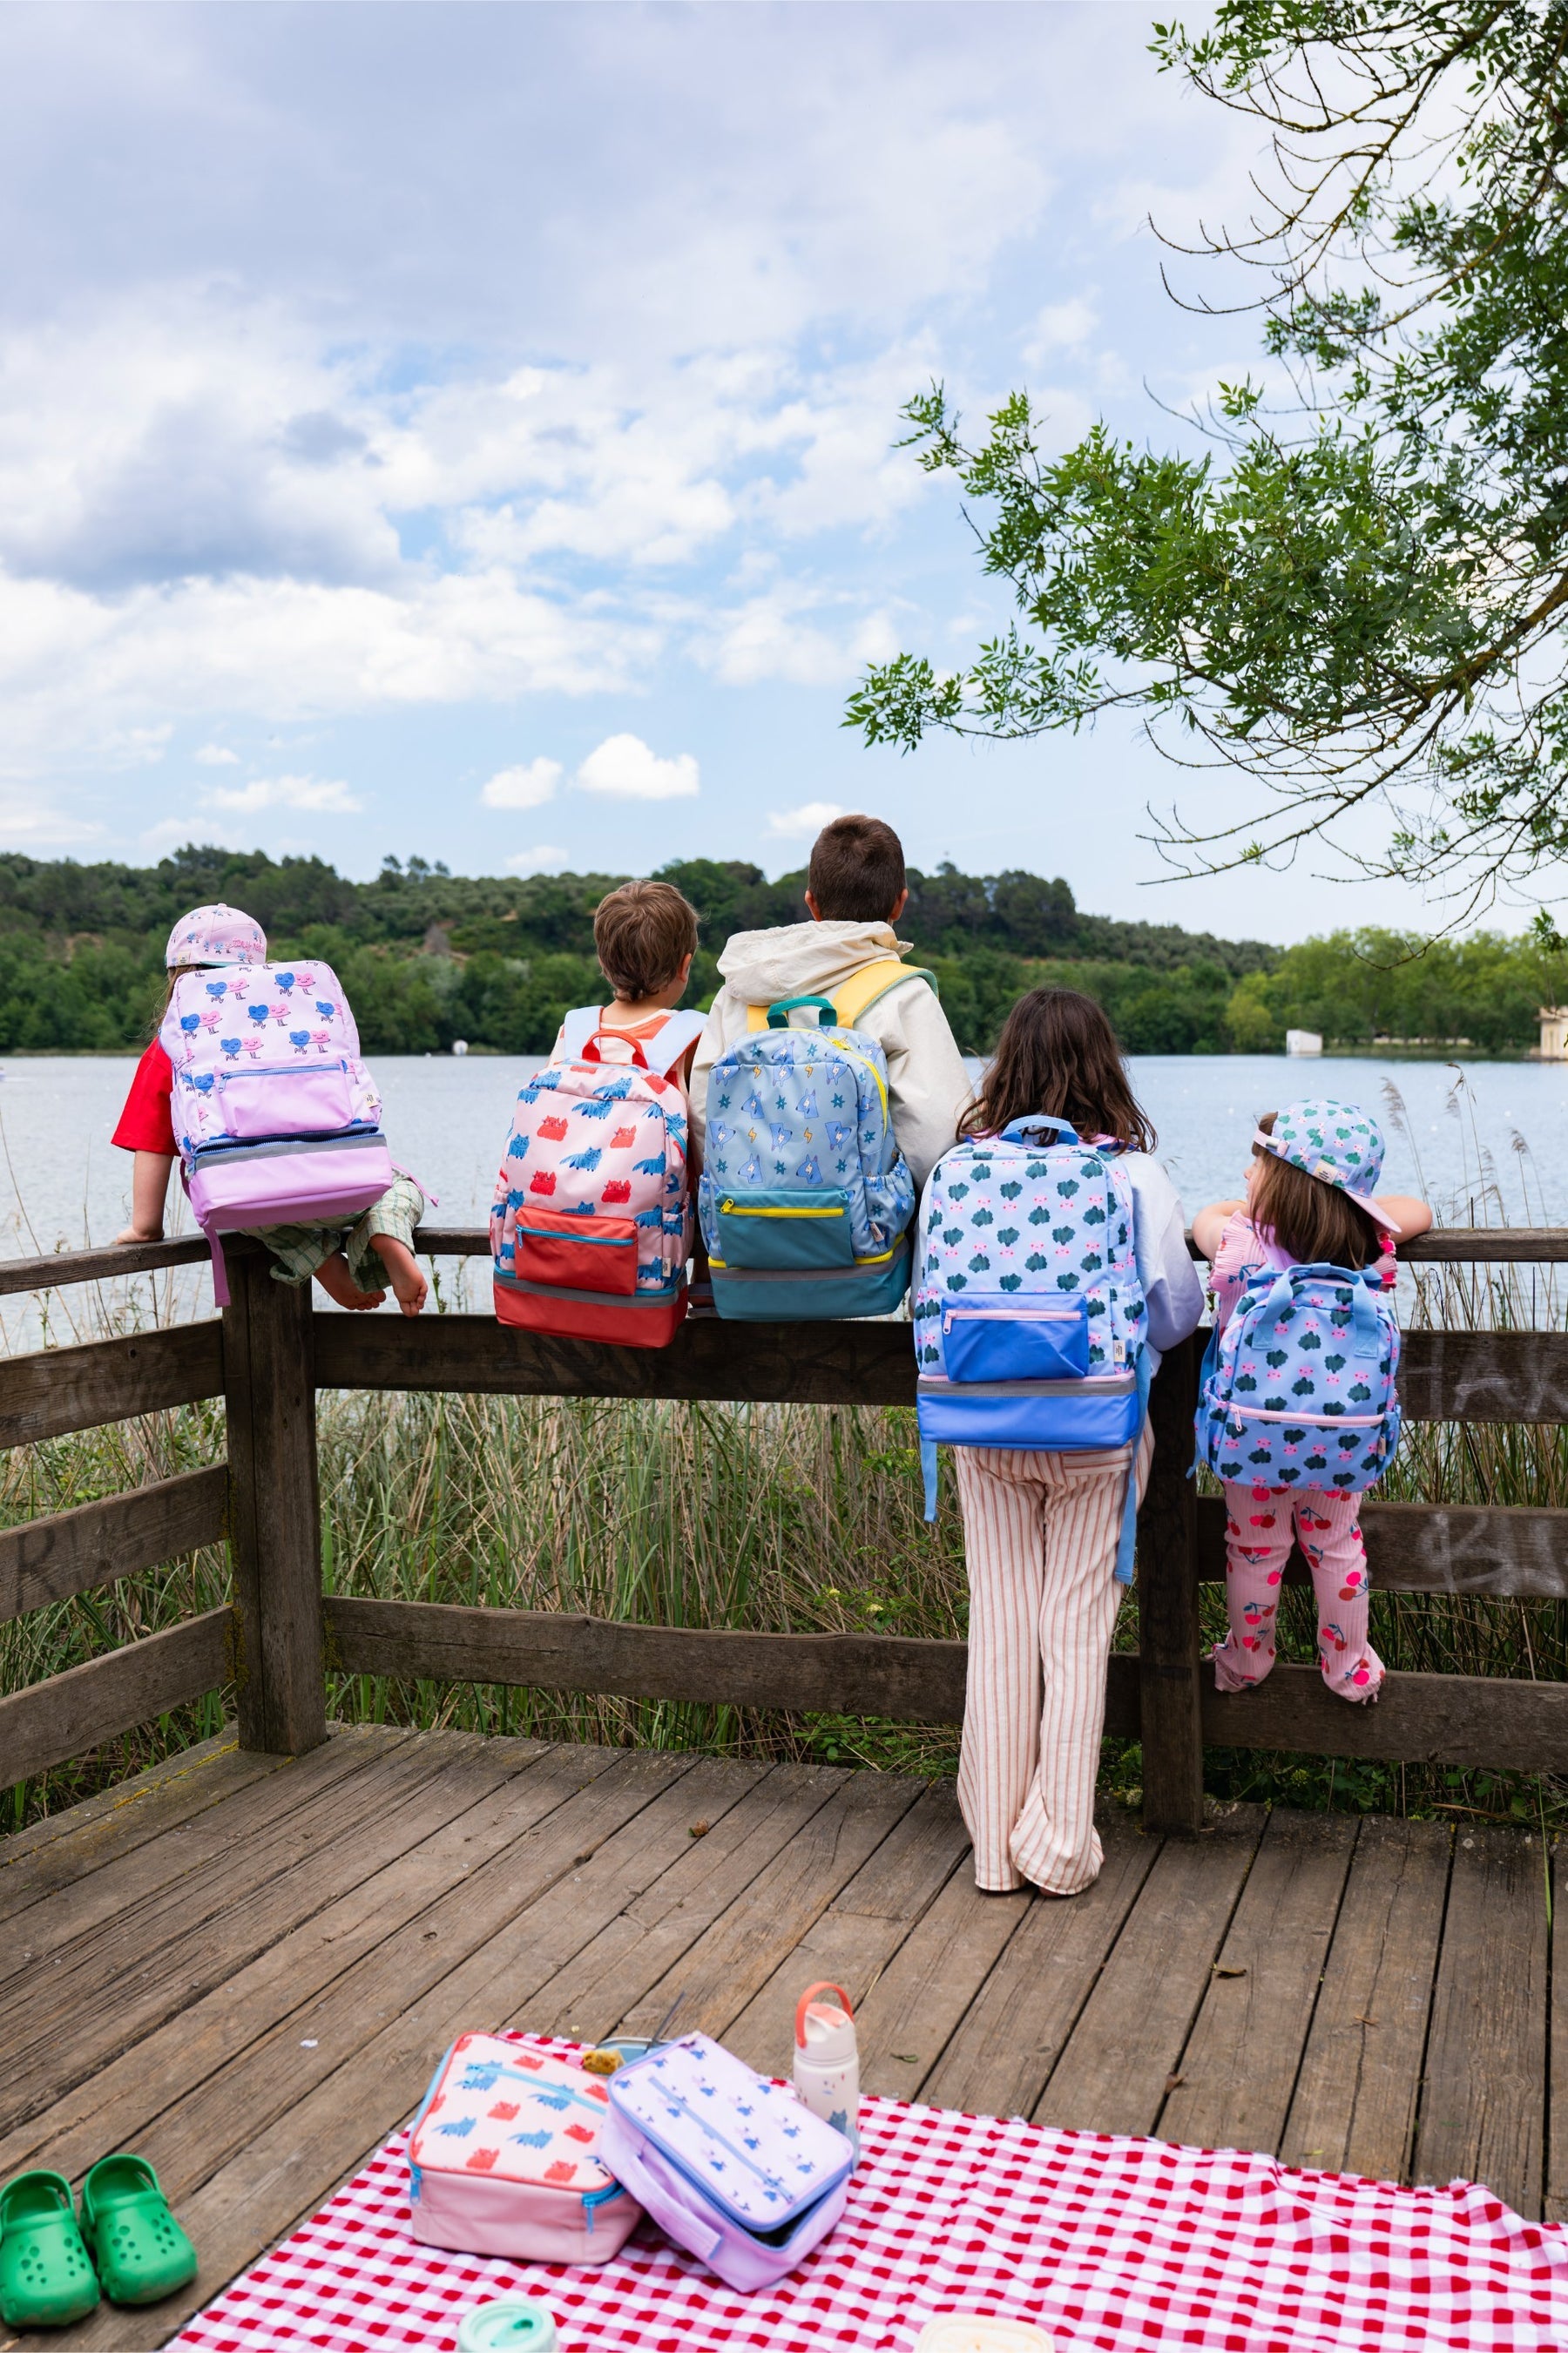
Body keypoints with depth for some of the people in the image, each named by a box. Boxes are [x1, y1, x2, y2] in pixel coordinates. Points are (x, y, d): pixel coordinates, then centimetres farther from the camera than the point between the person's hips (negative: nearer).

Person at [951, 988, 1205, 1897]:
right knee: (1078, 1631, 8)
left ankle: (996, 1843, 21)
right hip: (1099, 1431, -2)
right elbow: (1178, 1314, -5)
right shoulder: (1136, 1176, -11)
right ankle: (1060, 1846, 16)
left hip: (987, 1429, 2)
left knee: (998, 1626, 11)